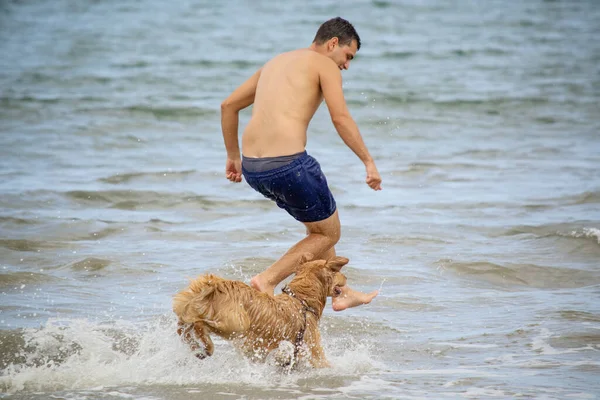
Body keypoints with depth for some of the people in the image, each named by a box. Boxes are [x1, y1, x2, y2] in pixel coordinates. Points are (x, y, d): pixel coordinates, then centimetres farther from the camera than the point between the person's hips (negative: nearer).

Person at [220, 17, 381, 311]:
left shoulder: (275, 63, 26)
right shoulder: (325, 65, 3)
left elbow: (228, 105, 29)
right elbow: (341, 118, -11)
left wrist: (233, 156, 35)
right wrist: (368, 161, -5)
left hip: (252, 167, 8)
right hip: (288, 163, -8)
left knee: (319, 221, 28)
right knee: (328, 233, 12)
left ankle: (341, 292, 33)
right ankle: (267, 280, -1)